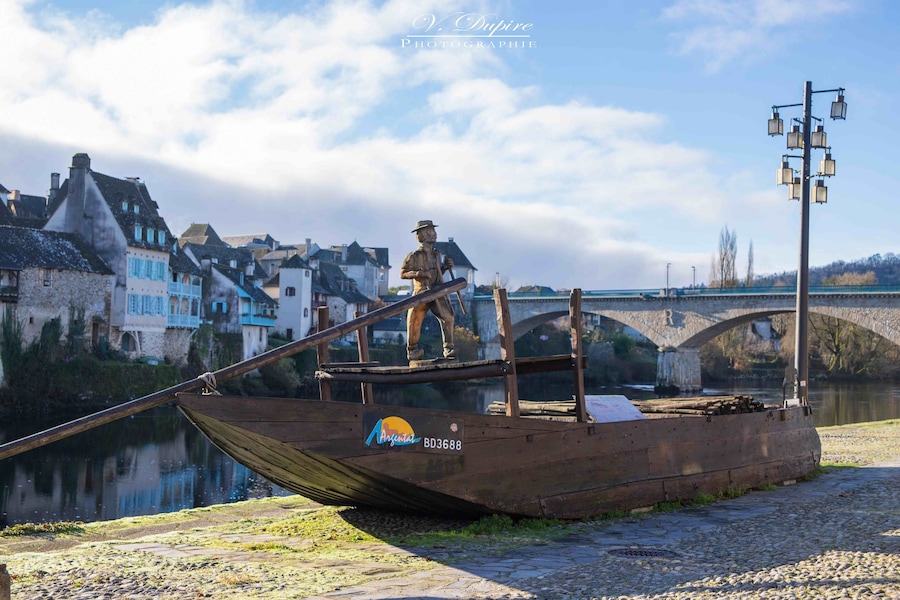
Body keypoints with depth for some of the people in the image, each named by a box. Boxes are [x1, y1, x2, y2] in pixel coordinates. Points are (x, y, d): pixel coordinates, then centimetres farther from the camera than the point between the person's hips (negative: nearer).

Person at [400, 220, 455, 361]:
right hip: (422, 293, -4)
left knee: (447, 317, -15)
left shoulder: (436, 254, 16)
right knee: (415, 321, 1)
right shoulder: (414, 256, -2)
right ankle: (412, 349, 18)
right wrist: (418, 273, -16)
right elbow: (403, 274, -2)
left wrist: (446, 267, 10)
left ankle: (448, 348, -13)